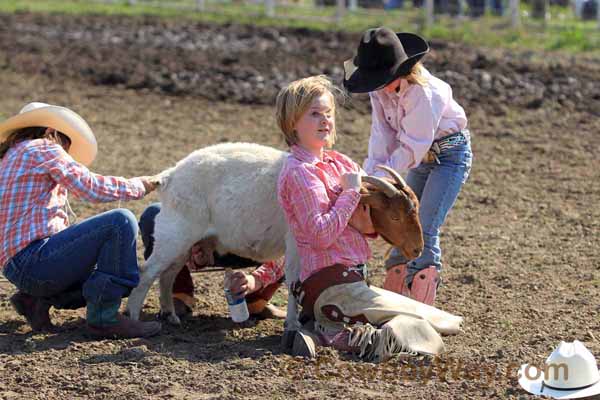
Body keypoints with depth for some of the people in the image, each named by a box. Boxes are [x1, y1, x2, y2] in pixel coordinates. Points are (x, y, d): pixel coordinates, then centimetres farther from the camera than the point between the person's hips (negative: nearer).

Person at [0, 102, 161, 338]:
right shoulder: (44, 148, -1)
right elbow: (90, 188, -11)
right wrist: (138, 186, 2)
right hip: (33, 259, -10)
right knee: (121, 222, -16)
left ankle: (39, 299, 9)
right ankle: (103, 317, -16)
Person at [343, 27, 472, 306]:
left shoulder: (423, 92, -32)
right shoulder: (381, 88, -10)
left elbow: (411, 147, -29)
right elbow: (383, 134, -11)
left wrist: (381, 175, -28)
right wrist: (372, 171, -24)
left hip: (450, 154, -8)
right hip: (422, 156, 8)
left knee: (425, 231, -15)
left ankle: (419, 307, -13)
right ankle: (392, 296, 20)